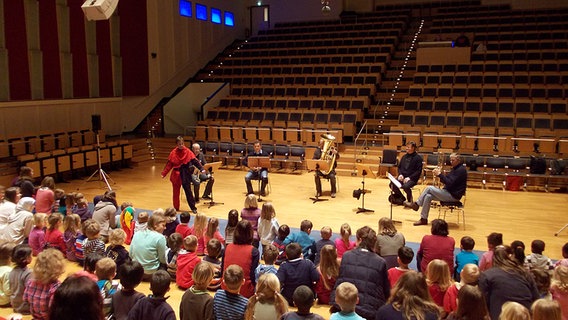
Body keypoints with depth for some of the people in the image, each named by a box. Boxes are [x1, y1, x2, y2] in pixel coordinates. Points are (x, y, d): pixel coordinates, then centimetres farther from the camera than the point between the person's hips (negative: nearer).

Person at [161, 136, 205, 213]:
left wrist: (201, 169, -21)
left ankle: (193, 208, 6)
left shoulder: (187, 151, -7)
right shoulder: (173, 153, -2)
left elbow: (194, 161, -12)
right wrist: (164, 173, 2)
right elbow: (169, 164, 2)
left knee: (188, 190, 0)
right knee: (176, 192, 11)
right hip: (176, 174, 2)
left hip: (185, 174, -2)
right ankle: (176, 208, 25)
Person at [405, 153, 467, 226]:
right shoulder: (455, 168, 16)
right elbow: (447, 180, 17)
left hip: (454, 195, -10)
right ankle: (424, 219, -4)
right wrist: (439, 174, 0)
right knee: (428, 196, -7)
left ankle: (416, 204, -2)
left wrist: (439, 174, -21)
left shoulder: (461, 170, -16)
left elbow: (450, 183, -24)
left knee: (429, 188, -16)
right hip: (449, 193, 10)